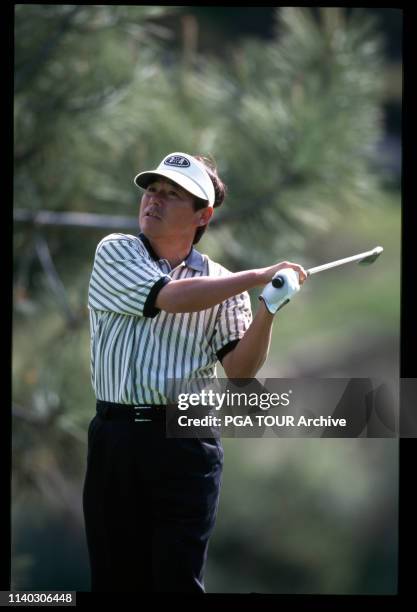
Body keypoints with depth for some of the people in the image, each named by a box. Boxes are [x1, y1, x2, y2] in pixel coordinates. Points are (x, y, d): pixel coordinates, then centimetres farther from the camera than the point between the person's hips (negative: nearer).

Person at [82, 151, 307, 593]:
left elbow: (239, 369, -1)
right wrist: (259, 276, -10)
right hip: (116, 436, 0)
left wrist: (266, 313, -17)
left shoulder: (223, 283, 9)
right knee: (116, 575, 3)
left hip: (187, 443, 0)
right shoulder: (115, 254, 3)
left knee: (179, 577, -4)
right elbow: (172, 297, -13)